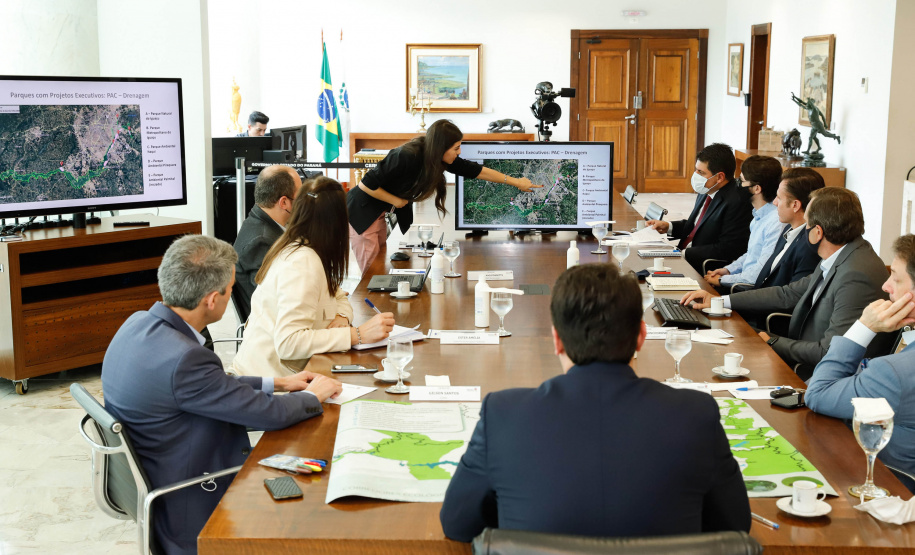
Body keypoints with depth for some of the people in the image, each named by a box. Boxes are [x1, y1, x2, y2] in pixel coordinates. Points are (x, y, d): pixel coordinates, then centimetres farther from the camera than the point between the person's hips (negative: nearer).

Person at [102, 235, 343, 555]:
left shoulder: (139, 324, -3)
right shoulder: (183, 359, -32)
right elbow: (268, 413, -21)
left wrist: (278, 383, 12)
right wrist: (313, 396, -2)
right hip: (188, 514, -9)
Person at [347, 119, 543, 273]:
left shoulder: (442, 159, -8)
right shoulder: (407, 157, -31)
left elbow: (477, 171, 3)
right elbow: (367, 184, -27)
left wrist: (516, 182, 8)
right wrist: (397, 201, -16)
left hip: (381, 212, 8)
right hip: (362, 210, -8)